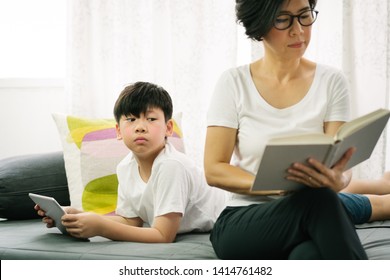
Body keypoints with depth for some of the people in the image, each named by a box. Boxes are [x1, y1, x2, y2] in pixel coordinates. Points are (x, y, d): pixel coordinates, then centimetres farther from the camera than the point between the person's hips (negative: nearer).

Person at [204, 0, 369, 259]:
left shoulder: (331, 82, 4)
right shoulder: (234, 83, 1)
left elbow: (340, 168, -2)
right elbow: (214, 170, -3)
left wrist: (337, 181, -29)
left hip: (312, 222, 1)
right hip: (243, 222, -1)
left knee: (309, 257, -39)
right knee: (318, 200, -35)